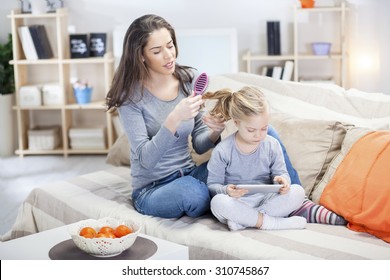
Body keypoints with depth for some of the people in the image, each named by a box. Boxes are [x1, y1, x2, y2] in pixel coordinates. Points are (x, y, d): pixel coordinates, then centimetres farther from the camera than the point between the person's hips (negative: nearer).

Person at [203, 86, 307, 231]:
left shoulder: (272, 145, -1)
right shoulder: (222, 151, -9)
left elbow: (280, 172, 6)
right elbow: (212, 185, -6)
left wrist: (282, 180, -19)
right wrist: (226, 190, -30)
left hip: (265, 199, 3)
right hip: (236, 203, -3)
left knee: (298, 192, -22)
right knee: (218, 202, -36)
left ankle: (242, 221, -27)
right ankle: (270, 222, -28)